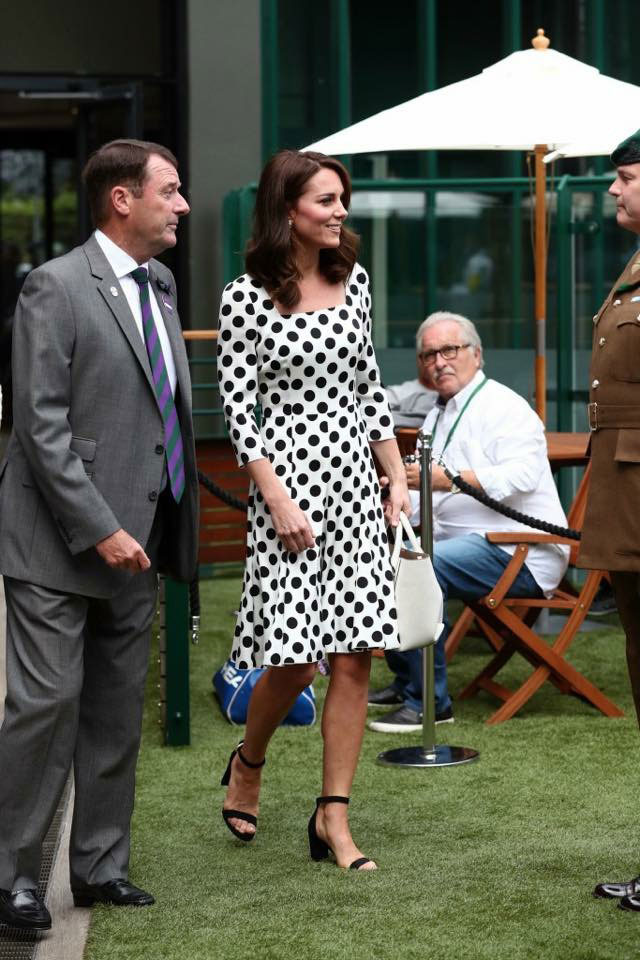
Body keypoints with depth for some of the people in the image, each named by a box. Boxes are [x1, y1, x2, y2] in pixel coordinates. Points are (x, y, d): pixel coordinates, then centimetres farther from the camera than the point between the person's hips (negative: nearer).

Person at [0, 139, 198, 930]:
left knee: (117, 713, 11)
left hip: (135, 539, 8)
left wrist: (173, 530, 13)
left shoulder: (159, 287, 14)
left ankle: (98, 866, 21)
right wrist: (100, 529, -19)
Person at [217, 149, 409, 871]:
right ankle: (247, 765, 25)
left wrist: (397, 478, 12)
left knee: (356, 654, 0)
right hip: (288, 474, -5)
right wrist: (278, 499, -14)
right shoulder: (247, 297, -6)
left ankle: (333, 815, 7)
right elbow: (237, 408, -7)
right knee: (294, 655, -5)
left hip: (354, 473, 5)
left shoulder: (352, 280, 10)